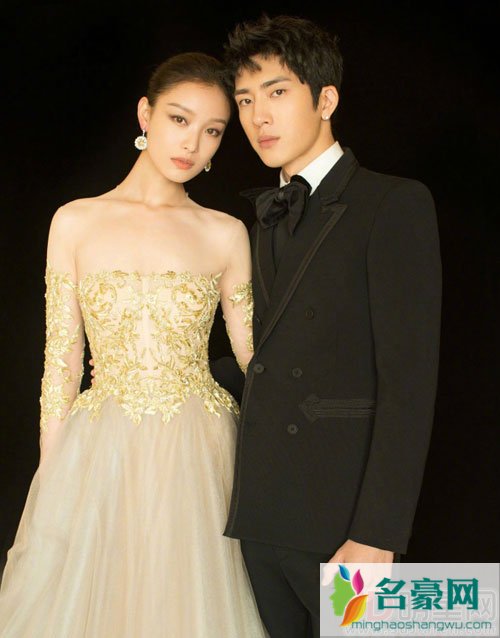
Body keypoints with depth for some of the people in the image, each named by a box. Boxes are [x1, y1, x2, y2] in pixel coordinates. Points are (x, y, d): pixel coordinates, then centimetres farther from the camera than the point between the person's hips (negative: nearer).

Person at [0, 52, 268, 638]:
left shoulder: (226, 235, 4)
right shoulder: (76, 223, 3)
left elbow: (254, 355, 8)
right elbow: (61, 364, 4)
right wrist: (51, 478, 1)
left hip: (197, 461, 1)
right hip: (99, 459, 0)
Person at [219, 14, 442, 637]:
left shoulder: (395, 204, -6)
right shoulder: (268, 215, 17)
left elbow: (409, 380, -14)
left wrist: (377, 536, -19)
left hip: (341, 515, -6)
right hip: (261, 507, 6)